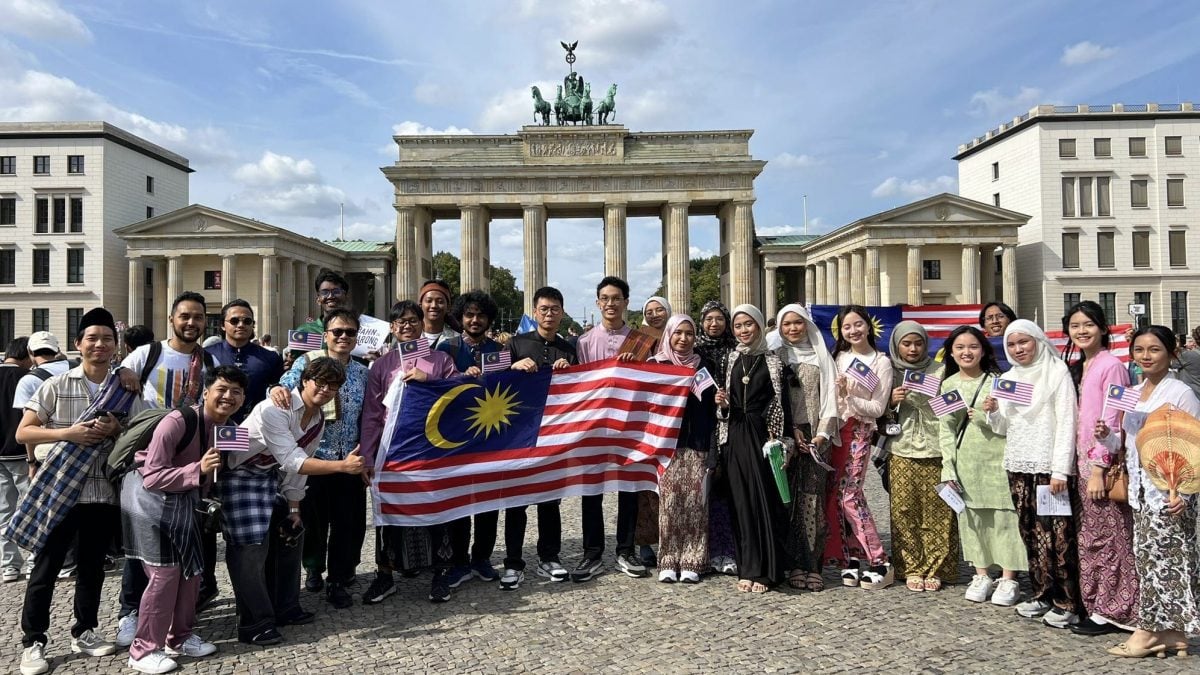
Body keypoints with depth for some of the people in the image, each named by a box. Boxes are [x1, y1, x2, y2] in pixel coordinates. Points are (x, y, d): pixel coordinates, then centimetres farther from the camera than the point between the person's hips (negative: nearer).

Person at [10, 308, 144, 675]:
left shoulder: (127, 391, 3)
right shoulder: (56, 386, -3)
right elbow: (23, 432, -3)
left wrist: (117, 430, -13)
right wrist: (67, 433, -19)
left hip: (104, 492, 2)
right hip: (59, 489, -2)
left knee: (92, 566, 14)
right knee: (45, 568, 6)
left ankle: (84, 632, 29)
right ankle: (33, 641, 20)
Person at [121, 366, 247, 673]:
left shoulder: (228, 427, -2)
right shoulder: (177, 422, -27)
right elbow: (152, 478, -28)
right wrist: (198, 469, -38)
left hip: (183, 499, 8)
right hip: (150, 497, -8)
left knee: (191, 570, 13)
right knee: (165, 572, -7)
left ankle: (179, 637, 31)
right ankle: (143, 650, 10)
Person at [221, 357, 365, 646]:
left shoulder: (319, 420, -4)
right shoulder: (274, 410, -30)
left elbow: (297, 464, 5)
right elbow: (293, 462, -35)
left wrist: (293, 508, 7)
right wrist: (343, 465, -43)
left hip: (271, 477, 9)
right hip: (239, 476, -9)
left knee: (290, 536, 12)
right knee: (253, 544, -12)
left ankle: (285, 608, 28)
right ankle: (254, 624, 3)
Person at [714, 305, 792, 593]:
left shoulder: (772, 361, 1)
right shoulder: (730, 361, 11)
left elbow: (782, 404, -3)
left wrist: (784, 443, -10)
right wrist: (721, 404, -5)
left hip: (762, 434, -3)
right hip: (735, 436, 3)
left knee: (765, 500, -2)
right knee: (741, 501, 4)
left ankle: (765, 570, 7)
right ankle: (747, 568, 12)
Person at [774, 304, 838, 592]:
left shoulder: (821, 356, 12)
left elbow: (829, 396, 6)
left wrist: (822, 435, -6)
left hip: (815, 436, 0)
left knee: (812, 500, -5)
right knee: (789, 501, -2)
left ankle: (812, 564, -1)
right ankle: (795, 565, 2)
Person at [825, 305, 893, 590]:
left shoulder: (882, 363, -1)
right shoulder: (839, 357, 12)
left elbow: (877, 408, -5)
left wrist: (848, 396, -17)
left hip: (859, 431, -5)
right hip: (834, 429, 5)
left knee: (850, 496, -10)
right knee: (833, 497, 2)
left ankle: (880, 563, 1)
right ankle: (851, 558, 14)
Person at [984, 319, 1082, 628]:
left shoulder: (1057, 372, -3)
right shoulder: (1007, 379, 13)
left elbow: (1066, 423, -8)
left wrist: (1061, 470, -14)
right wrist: (993, 412, -6)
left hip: (1049, 465, -5)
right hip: (1018, 464, 5)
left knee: (1057, 534, -6)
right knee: (1031, 533, 9)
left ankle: (1066, 602, 4)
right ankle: (1042, 593, 20)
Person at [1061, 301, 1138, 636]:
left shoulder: (1111, 365, -9)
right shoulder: (1077, 367, 14)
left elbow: (1111, 421, -13)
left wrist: (1098, 467, -15)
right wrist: (1081, 464, 11)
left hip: (1103, 464, -8)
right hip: (1084, 462, 8)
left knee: (1108, 539, 0)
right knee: (1089, 538, 13)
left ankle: (1113, 611, 9)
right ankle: (1096, 605, 22)